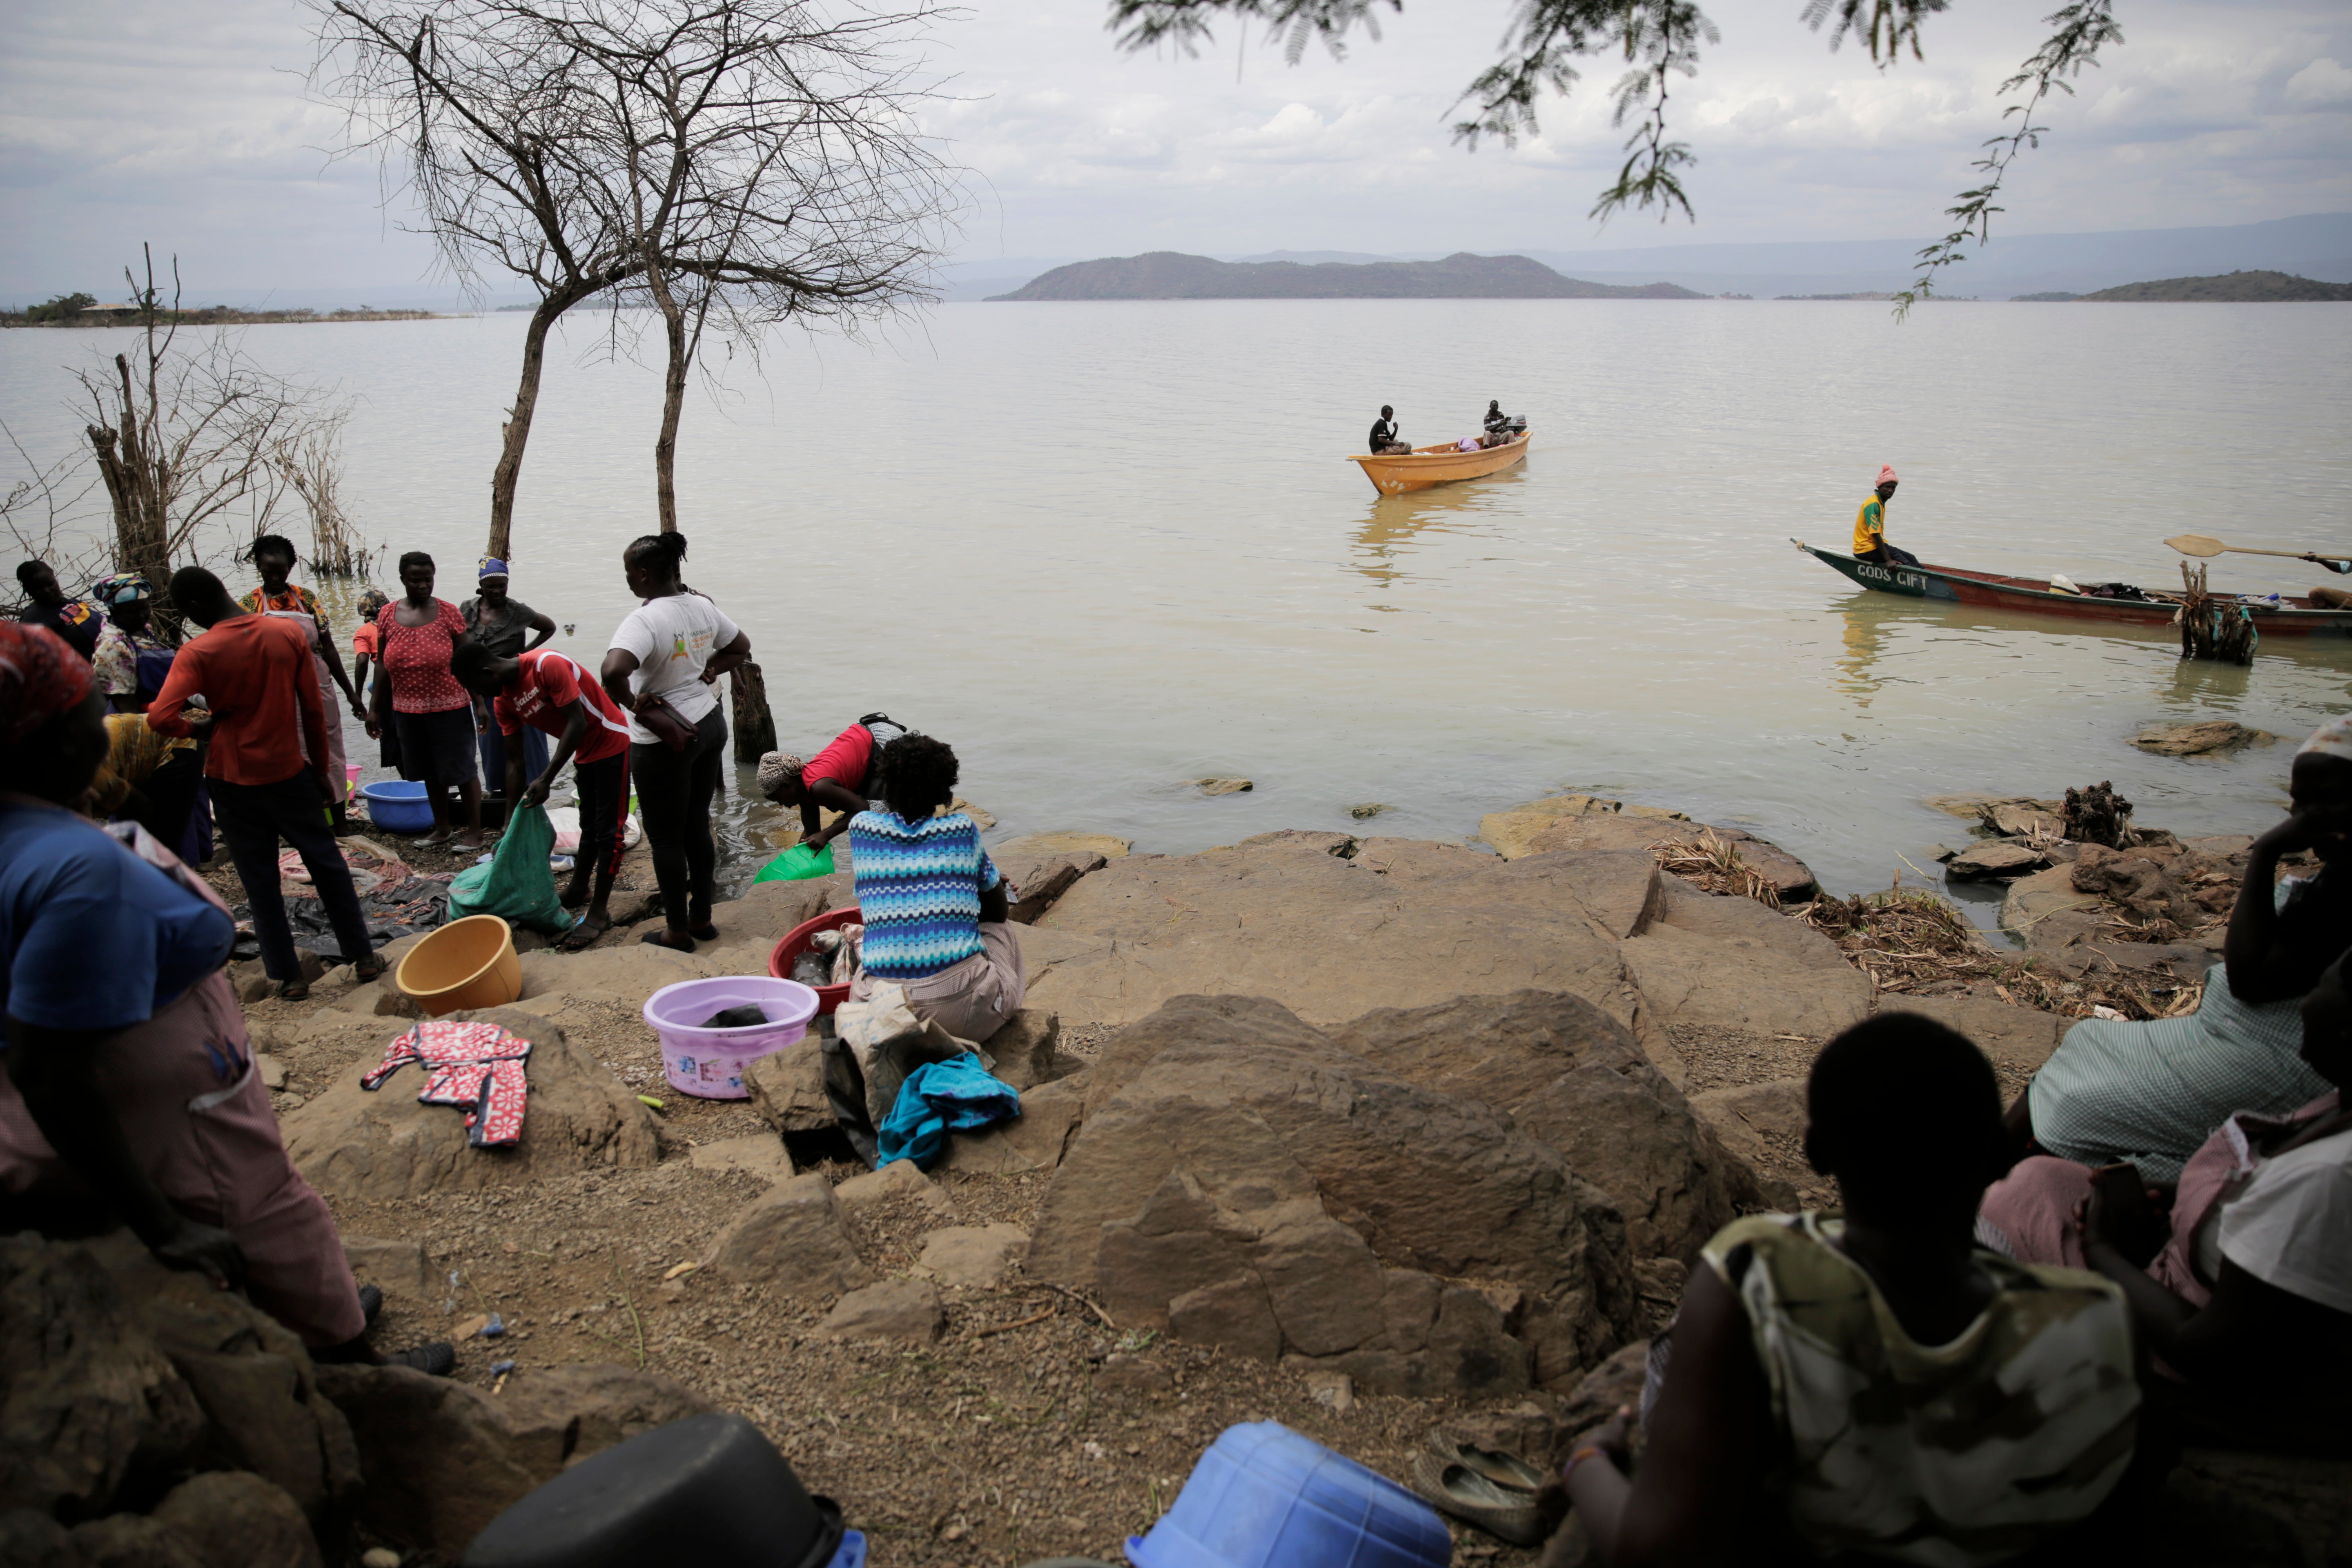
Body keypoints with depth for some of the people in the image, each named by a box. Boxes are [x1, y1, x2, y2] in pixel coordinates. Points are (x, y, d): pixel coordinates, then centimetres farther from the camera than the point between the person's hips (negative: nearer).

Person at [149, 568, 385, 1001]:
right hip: (289, 770, 2)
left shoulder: (198, 653, -14)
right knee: (327, 864, 15)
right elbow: (313, 710, -1)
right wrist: (320, 769, 8)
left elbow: (160, 719, -26)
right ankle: (363, 957, 19)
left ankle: (288, 976, 15)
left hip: (233, 779, -2)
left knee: (260, 882, 9)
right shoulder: (289, 633, -6)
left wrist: (201, 729, -5)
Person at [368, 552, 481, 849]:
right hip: (408, 710, 4)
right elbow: (384, 665, 9)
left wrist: (480, 703, -10)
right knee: (429, 771, 15)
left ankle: (474, 831, 9)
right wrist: (376, 709, 9)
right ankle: (441, 828, 28)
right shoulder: (388, 615, 4)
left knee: (462, 770, 1)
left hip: (450, 707, -4)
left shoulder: (447, 613, -6)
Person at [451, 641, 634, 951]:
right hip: (584, 752, 8)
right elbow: (515, 762, 2)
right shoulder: (503, 702, -3)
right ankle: (578, 891, 35)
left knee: (608, 830, -6)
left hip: (612, 743, -8)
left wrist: (546, 779, -29)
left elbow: (577, 723, -28)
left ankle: (599, 913, -4)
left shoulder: (548, 666, -28)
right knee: (589, 825, 21)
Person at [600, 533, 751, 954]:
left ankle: (677, 931, 17)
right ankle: (701, 918, 28)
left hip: (665, 739, -8)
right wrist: (706, 672, 8)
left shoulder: (644, 621, -22)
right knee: (697, 825, 18)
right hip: (709, 725, 8)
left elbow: (612, 672, -37)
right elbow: (741, 647, 18)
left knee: (666, 837, 6)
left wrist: (634, 705, -20)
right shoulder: (703, 607, 3)